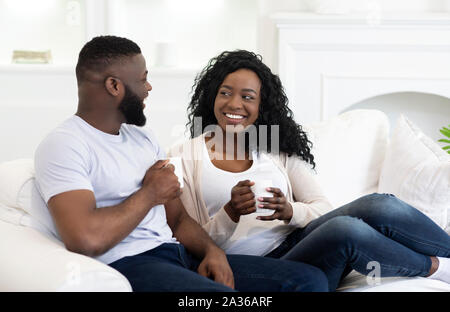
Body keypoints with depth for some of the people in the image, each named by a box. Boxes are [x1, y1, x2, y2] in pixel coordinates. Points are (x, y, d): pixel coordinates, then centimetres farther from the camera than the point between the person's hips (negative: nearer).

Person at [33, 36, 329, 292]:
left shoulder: (143, 137, 21)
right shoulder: (63, 146, -7)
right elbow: (85, 240, -23)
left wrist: (211, 250, -3)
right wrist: (150, 193, -7)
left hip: (180, 255, 8)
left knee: (310, 279, -7)